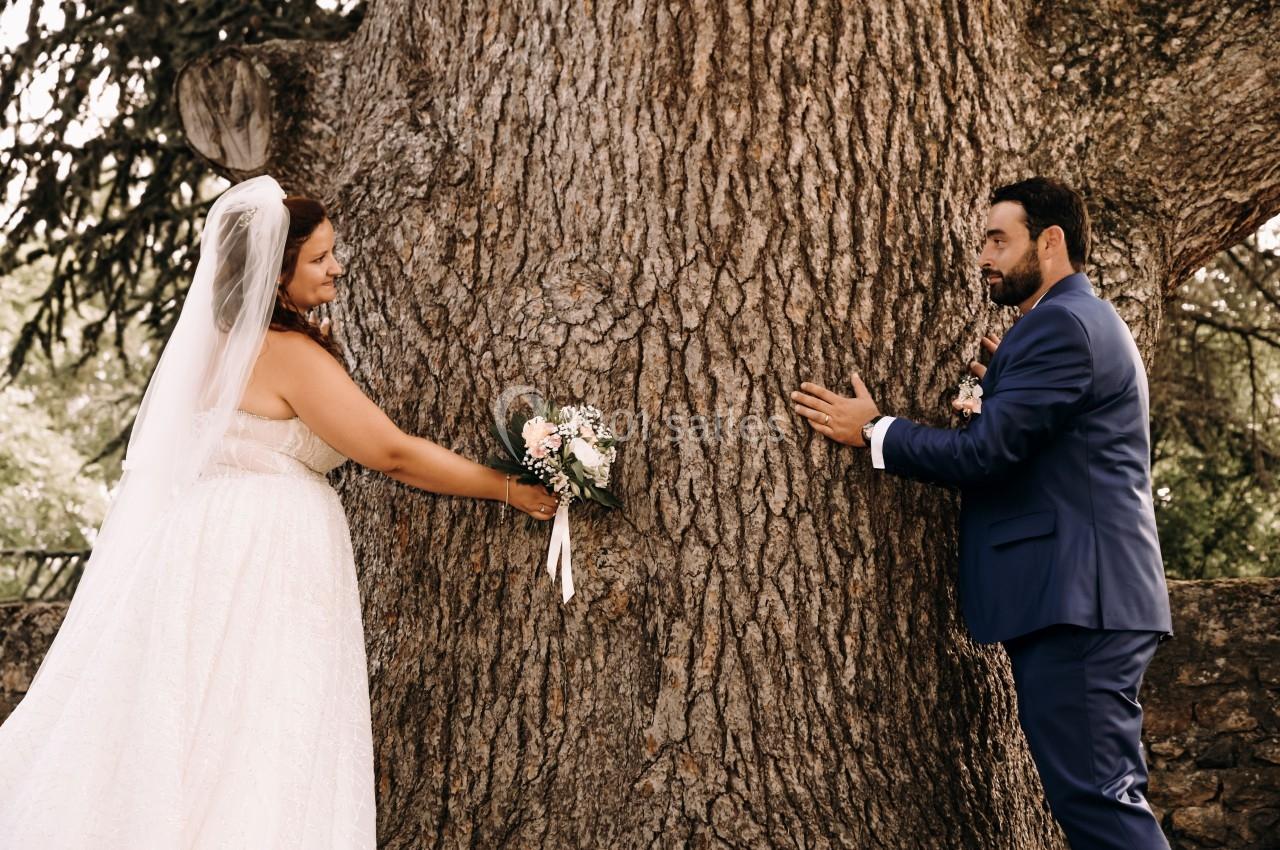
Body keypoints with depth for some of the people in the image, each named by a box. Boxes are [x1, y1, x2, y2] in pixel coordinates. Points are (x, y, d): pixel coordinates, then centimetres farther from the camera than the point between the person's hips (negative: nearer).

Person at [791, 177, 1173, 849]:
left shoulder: (1062, 325, -13)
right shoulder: (1083, 320, 21)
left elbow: (982, 453, -19)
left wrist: (872, 432, -8)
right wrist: (1008, 387, 17)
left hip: (1073, 602, -11)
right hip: (1081, 598, 11)